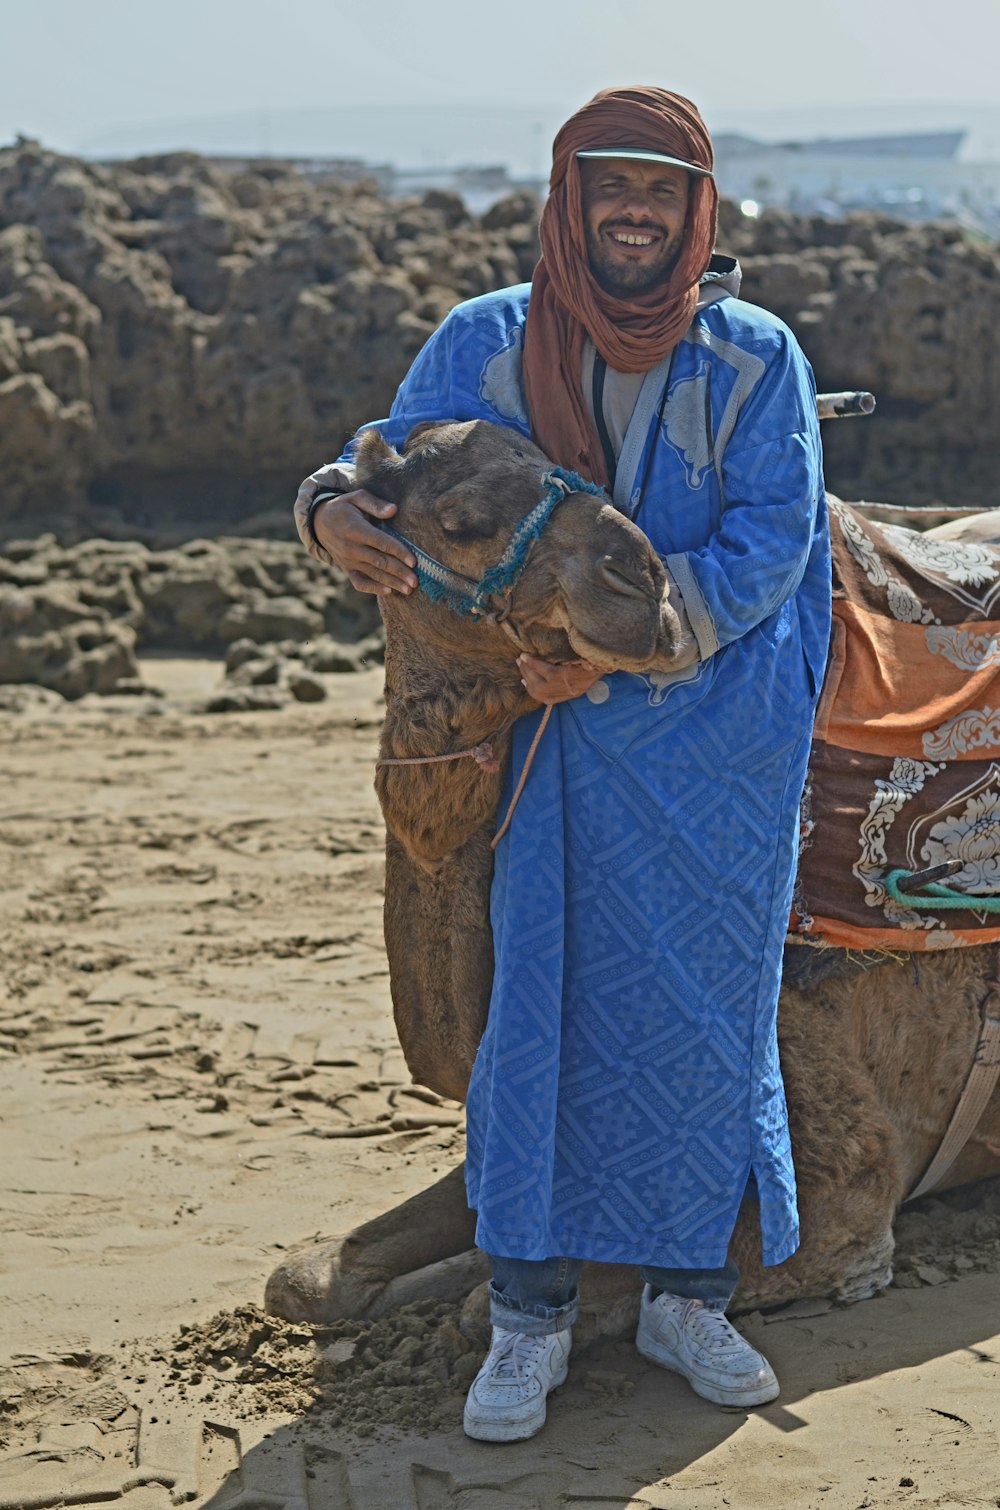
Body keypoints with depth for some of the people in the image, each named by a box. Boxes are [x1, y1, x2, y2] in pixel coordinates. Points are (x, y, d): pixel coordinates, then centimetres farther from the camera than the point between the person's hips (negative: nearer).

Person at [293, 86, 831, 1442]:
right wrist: (337, 514, -24)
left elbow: (764, 548, -10)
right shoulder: (485, 345, 0)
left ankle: (686, 1293, 22)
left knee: (707, 1006, 6)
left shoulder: (757, 359, -3)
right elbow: (395, 464, 1)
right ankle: (530, 1315, 10)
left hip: (723, 734, 0)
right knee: (543, 994, -2)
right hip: (565, 739, 0)